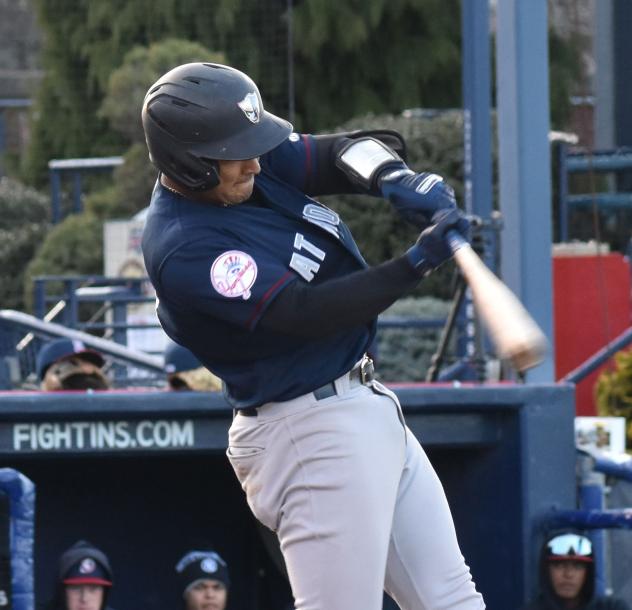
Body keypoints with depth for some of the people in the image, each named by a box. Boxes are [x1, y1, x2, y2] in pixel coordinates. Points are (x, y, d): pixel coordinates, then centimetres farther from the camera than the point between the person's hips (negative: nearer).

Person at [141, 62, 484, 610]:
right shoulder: (185, 249, -23)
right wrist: (418, 262, -33)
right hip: (313, 435, -10)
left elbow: (342, 155, 1)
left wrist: (394, 179, -22)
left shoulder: (248, 163, 3)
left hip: (365, 405, 10)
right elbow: (305, 313, -28)